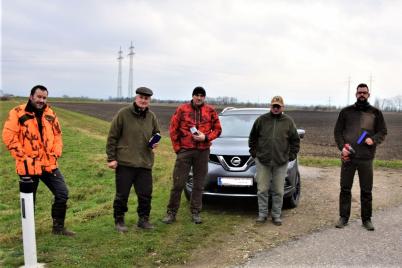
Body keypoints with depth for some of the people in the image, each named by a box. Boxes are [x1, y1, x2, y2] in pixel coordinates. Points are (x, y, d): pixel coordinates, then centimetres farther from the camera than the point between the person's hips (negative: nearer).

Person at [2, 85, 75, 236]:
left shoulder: (50, 114, 8)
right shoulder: (18, 113, -9)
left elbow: (57, 134, 15)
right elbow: (9, 137, -12)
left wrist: (56, 152, 1)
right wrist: (23, 157, -13)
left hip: (49, 164, 5)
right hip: (28, 166, -5)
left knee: (62, 194, 5)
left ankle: (58, 227, 21)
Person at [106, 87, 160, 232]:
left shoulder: (151, 116, 6)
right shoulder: (123, 114, -8)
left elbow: (156, 133, 22)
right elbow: (112, 137, -5)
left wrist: (155, 142, -2)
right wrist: (111, 158, -8)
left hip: (145, 163, 4)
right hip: (124, 162, -4)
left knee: (146, 194, 9)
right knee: (122, 194, 5)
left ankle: (143, 219, 27)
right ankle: (119, 221, 22)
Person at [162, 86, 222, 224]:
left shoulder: (210, 111, 5)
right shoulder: (182, 109, 0)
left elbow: (217, 129, 7)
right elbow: (173, 129, 2)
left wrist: (205, 137, -10)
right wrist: (177, 147, -2)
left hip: (203, 152, 2)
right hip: (184, 151, -2)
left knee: (198, 184, 8)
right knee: (178, 183, -1)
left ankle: (195, 213, 20)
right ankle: (171, 212, 11)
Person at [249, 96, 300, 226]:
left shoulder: (288, 121, 4)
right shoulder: (262, 120, 2)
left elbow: (295, 140, 10)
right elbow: (252, 137, 11)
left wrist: (291, 155, 4)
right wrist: (254, 152, 5)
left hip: (281, 162, 0)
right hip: (262, 161, 0)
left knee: (278, 191, 6)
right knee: (262, 189, 4)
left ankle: (276, 215, 19)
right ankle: (262, 214, 16)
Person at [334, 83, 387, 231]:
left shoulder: (376, 113, 7)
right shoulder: (346, 112, 7)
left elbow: (382, 132, 8)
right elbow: (337, 131, 7)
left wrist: (373, 139, -13)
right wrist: (342, 147, -8)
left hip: (366, 158, 0)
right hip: (348, 156, 0)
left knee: (366, 190, 7)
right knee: (345, 189, 6)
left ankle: (366, 219, 19)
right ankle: (343, 217, 17)